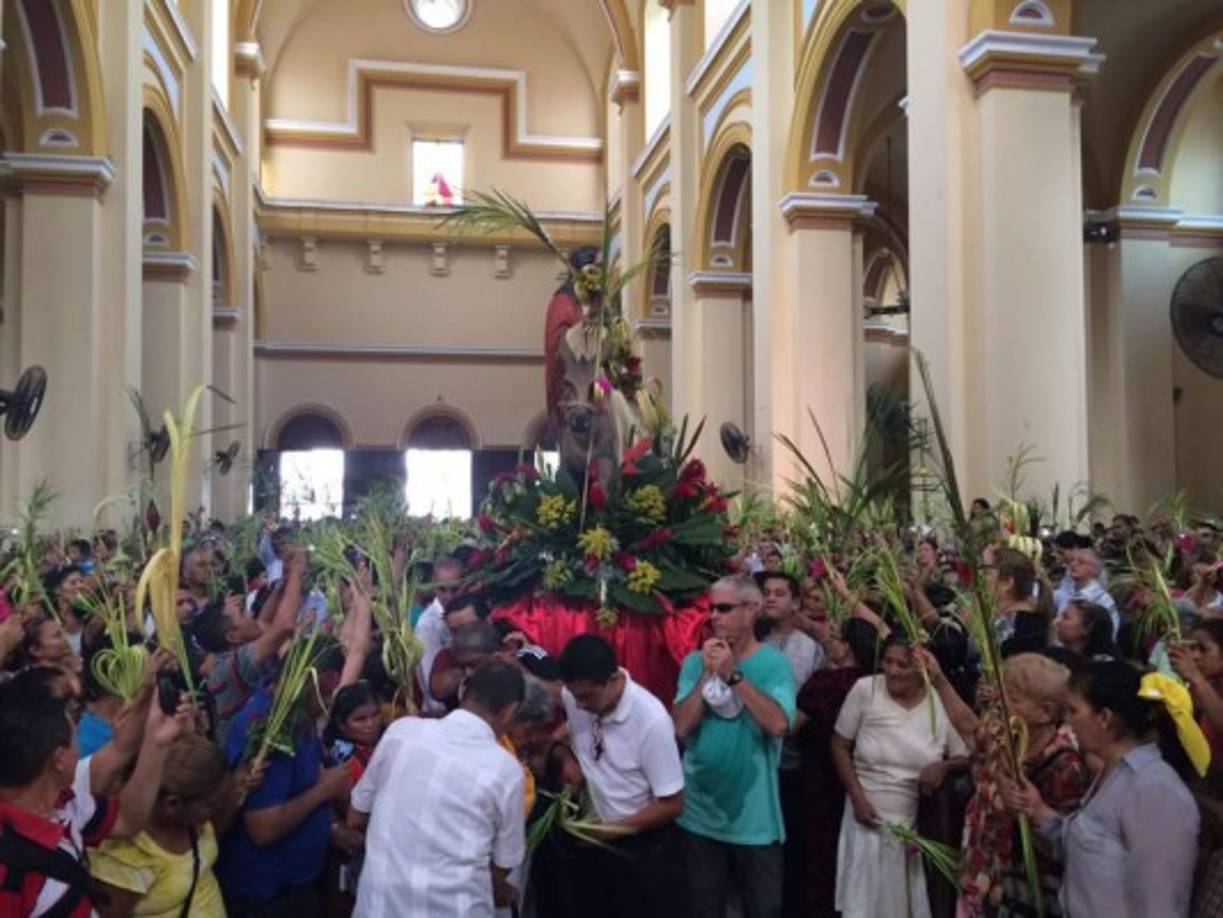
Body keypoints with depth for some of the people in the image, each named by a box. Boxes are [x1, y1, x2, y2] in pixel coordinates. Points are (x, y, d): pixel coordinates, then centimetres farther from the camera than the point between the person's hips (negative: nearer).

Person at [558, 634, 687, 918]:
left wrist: (612, 829, -20)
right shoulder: (573, 696, -14)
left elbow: (671, 804, -20)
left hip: (646, 847, -5)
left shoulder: (652, 720, -27)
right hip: (598, 841, 5)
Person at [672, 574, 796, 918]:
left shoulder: (774, 663, -8)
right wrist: (708, 674, -15)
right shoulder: (695, 661, 0)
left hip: (755, 817, -2)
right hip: (700, 812, 3)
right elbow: (680, 728, -9)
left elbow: (778, 724, -23)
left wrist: (734, 675, -22)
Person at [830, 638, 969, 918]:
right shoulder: (865, 689, -10)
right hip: (869, 814, -1)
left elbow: (966, 756, 3)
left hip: (920, 822, 1)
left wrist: (944, 766, -18)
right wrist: (857, 797, -10)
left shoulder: (941, 701, -7)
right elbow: (840, 746, -2)